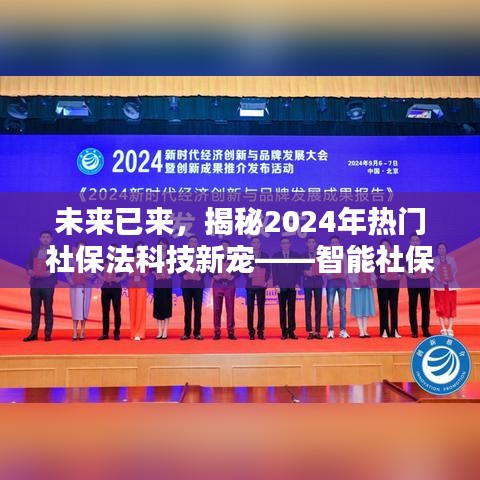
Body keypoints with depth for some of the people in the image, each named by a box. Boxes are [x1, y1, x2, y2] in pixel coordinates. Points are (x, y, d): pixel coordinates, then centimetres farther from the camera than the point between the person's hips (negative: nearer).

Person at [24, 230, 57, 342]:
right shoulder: (34, 251, 14)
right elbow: (28, 263, 13)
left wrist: (52, 271, -19)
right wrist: (29, 270, -8)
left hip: (48, 285, -3)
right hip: (35, 284, 3)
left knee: (48, 309, 2)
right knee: (35, 309, 6)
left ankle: (48, 334, 6)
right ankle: (34, 333, 12)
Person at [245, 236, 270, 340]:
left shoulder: (265, 256, 9)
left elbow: (268, 270, 6)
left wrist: (266, 281, -7)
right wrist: (248, 274, -14)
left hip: (261, 286, 0)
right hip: (250, 285, 0)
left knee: (261, 308, 0)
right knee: (250, 309, 1)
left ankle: (260, 331, 5)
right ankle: (251, 332, 5)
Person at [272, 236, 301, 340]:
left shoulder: (296, 255, 10)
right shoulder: (275, 256, 8)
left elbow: (298, 270, 7)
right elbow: (274, 271, 4)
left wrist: (297, 283, -3)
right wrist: (276, 284, -5)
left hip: (292, 286, 0)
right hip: (281, 286, 0)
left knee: (291, 309, -1)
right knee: (282, 309, 1)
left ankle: (291, 331, 2)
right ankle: (284, 331, 4)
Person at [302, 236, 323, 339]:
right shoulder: (303, 255, 9)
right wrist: (305, 272, -14)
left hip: (318, 282, 1)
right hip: (307, 282, -1)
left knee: (318, 307, 0)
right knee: (308, 308, -2)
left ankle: (317, 331, 5)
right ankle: (310, 332, 2)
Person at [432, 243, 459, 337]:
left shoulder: (451, 259, 9)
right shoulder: (433, 260, 4)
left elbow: (455, 271, 8)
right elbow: (432, 272, 1)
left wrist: (452, 278, -9)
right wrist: (439, 279, -13)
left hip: (451, 285, 2)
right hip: (439, 286, -2)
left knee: (451, 307, 0)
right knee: (440, 308, -3)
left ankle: (450, 329, 3)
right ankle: (443, 329, 0)